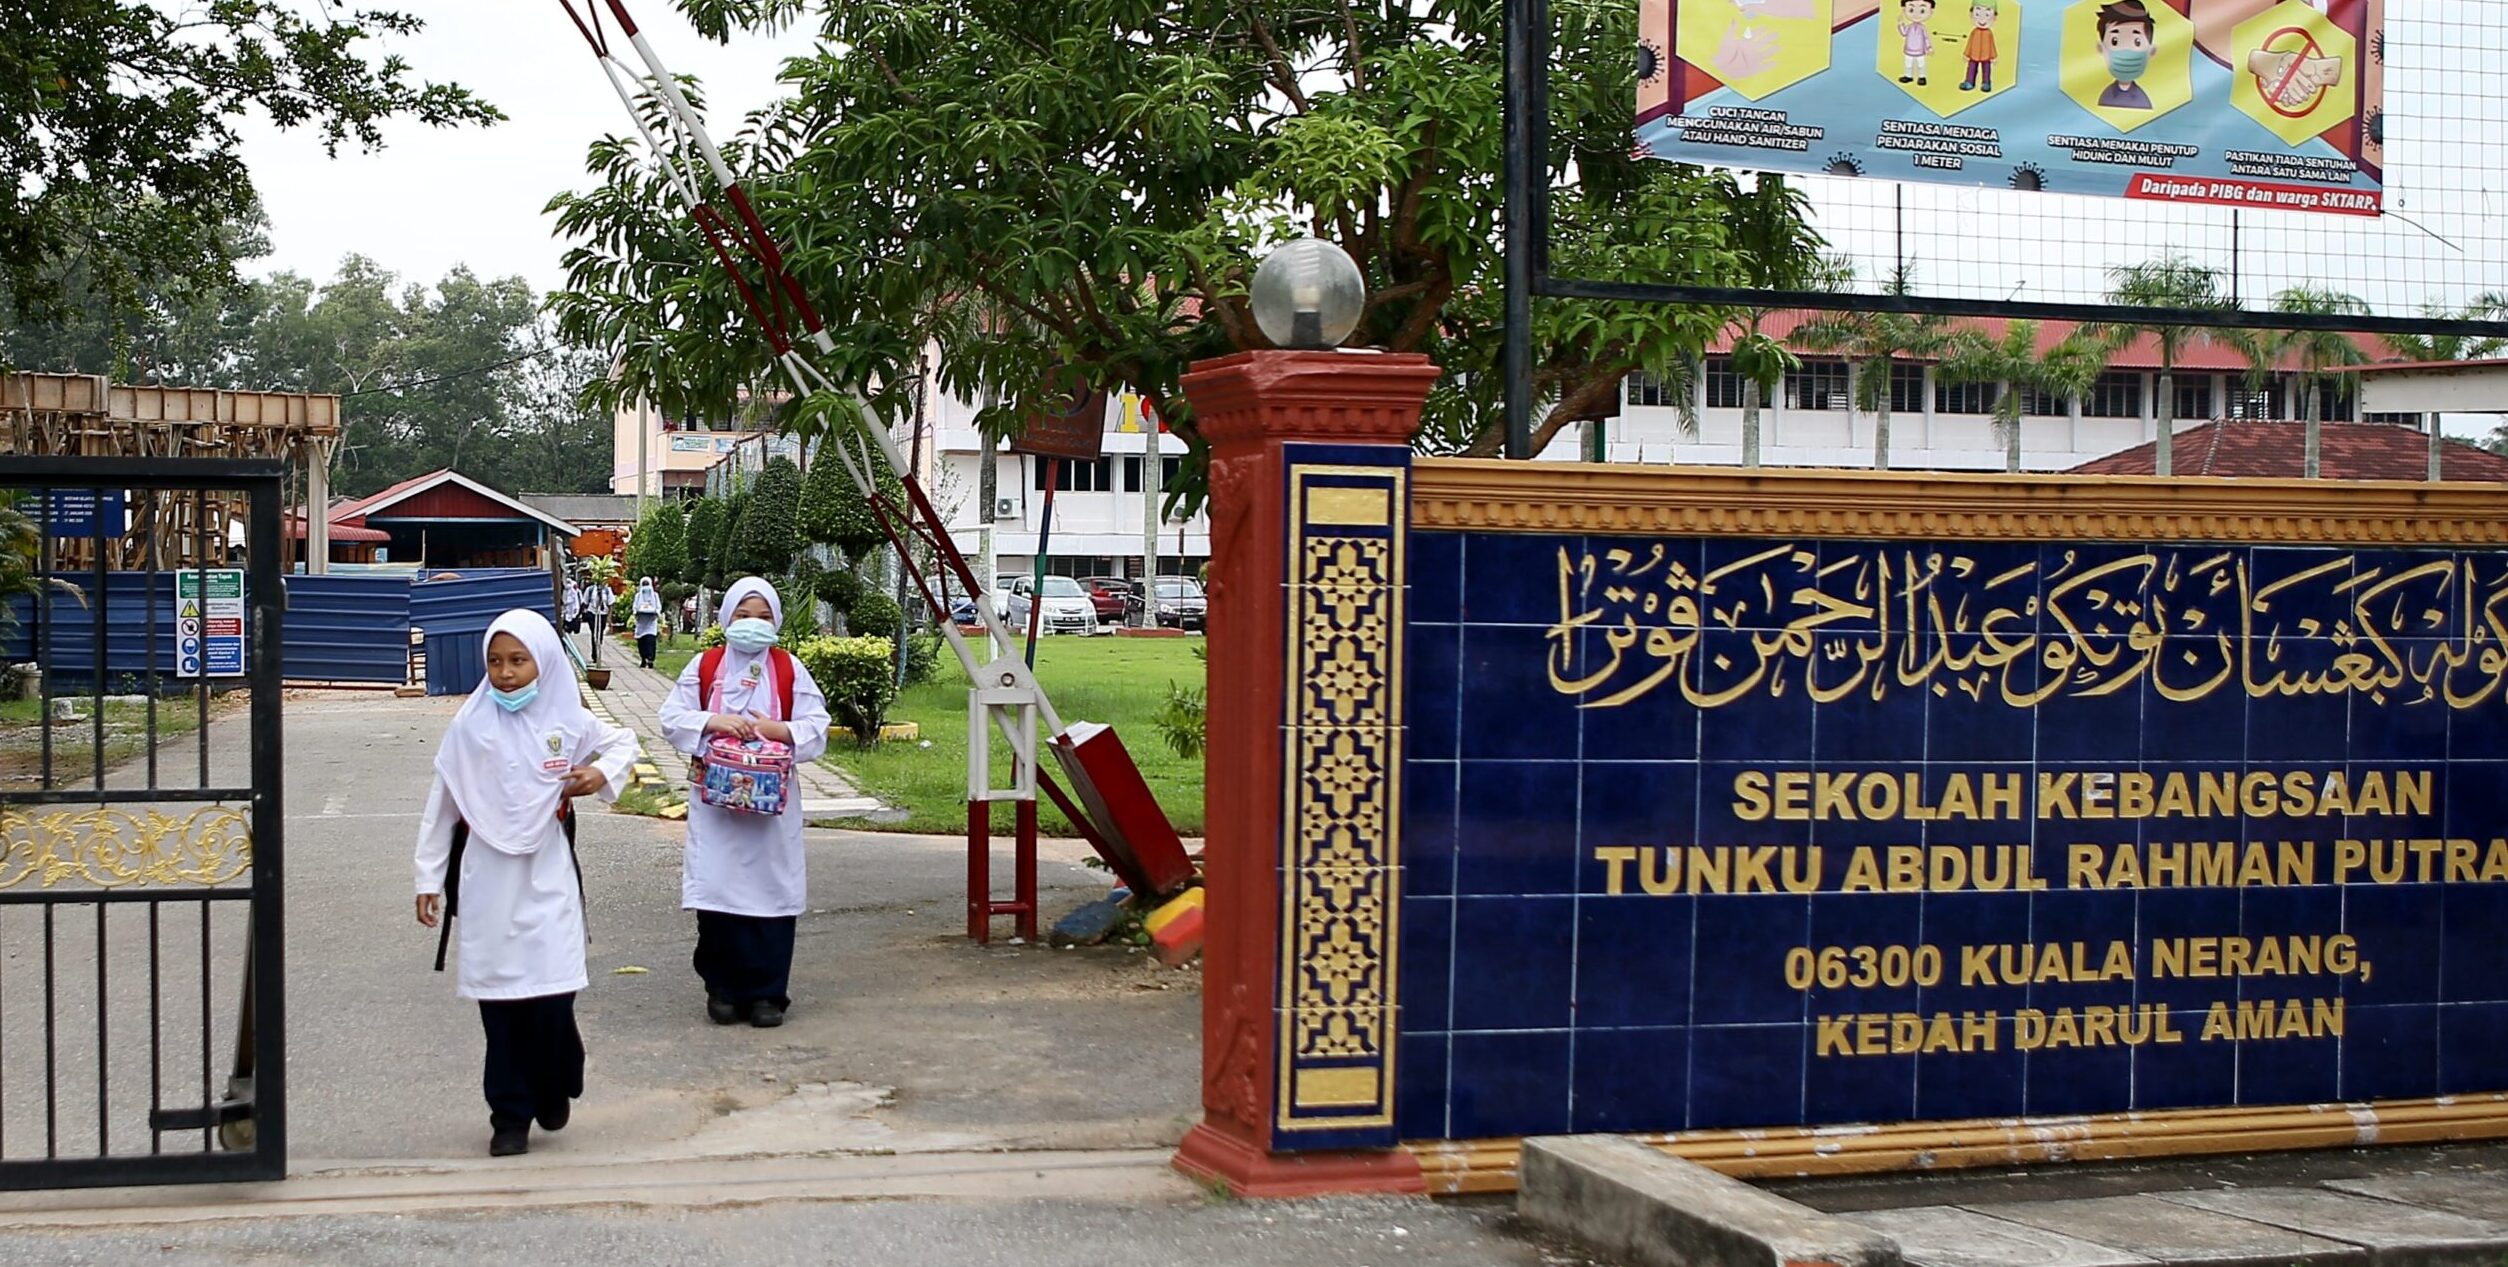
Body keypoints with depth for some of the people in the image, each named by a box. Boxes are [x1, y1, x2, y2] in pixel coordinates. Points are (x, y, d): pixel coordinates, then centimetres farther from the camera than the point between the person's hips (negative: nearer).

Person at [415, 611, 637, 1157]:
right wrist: (429, 878, 5)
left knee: (551, 995, -7)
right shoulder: (470, 727, -1)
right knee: (499, 1000, 1)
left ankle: (554, 1089, 21)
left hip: (546, 878, 0)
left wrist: (603, 773, 1)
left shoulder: (568, 721, 2)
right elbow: (441, 806, 5)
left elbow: (623, 741, 21)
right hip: (486, 880, 0)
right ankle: (510, 1115, 13)